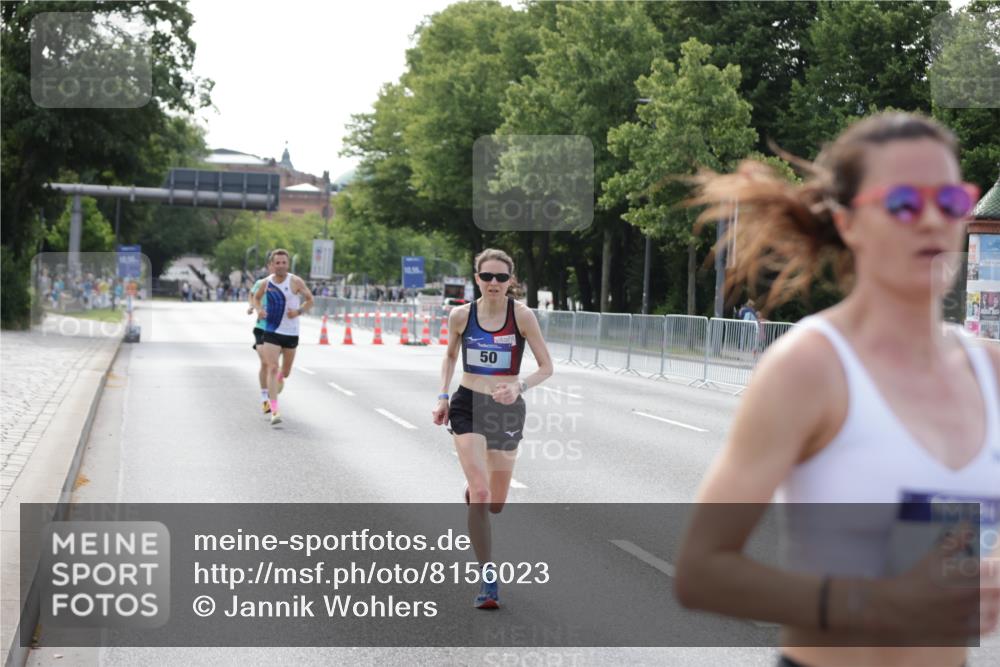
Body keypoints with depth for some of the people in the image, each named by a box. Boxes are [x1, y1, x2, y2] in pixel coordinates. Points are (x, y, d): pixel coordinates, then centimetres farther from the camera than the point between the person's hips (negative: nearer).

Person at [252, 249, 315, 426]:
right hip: (271, 332, 0)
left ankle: (274, 388, 49)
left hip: (291, 333, 0)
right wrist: (259, 310, -2)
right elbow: (256, 298, 19)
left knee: (285, 372, 12)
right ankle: (274, 411, -16)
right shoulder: (266, 283, 0)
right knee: (272, 369, -14)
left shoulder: (296, 282, -7)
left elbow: (310, 300, 1)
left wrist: (299, 311, -17)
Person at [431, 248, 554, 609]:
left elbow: (546, 367, -5)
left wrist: (520, 387, -23)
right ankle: (488, 579, -8)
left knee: (496, 505, 10)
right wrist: (442, 397, 4)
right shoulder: (461, 315, -3)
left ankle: (473, 494, 50)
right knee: (480, 492, -17)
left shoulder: (522, 315, -8)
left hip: (507, 410, 1)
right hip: (468, 406, -1)